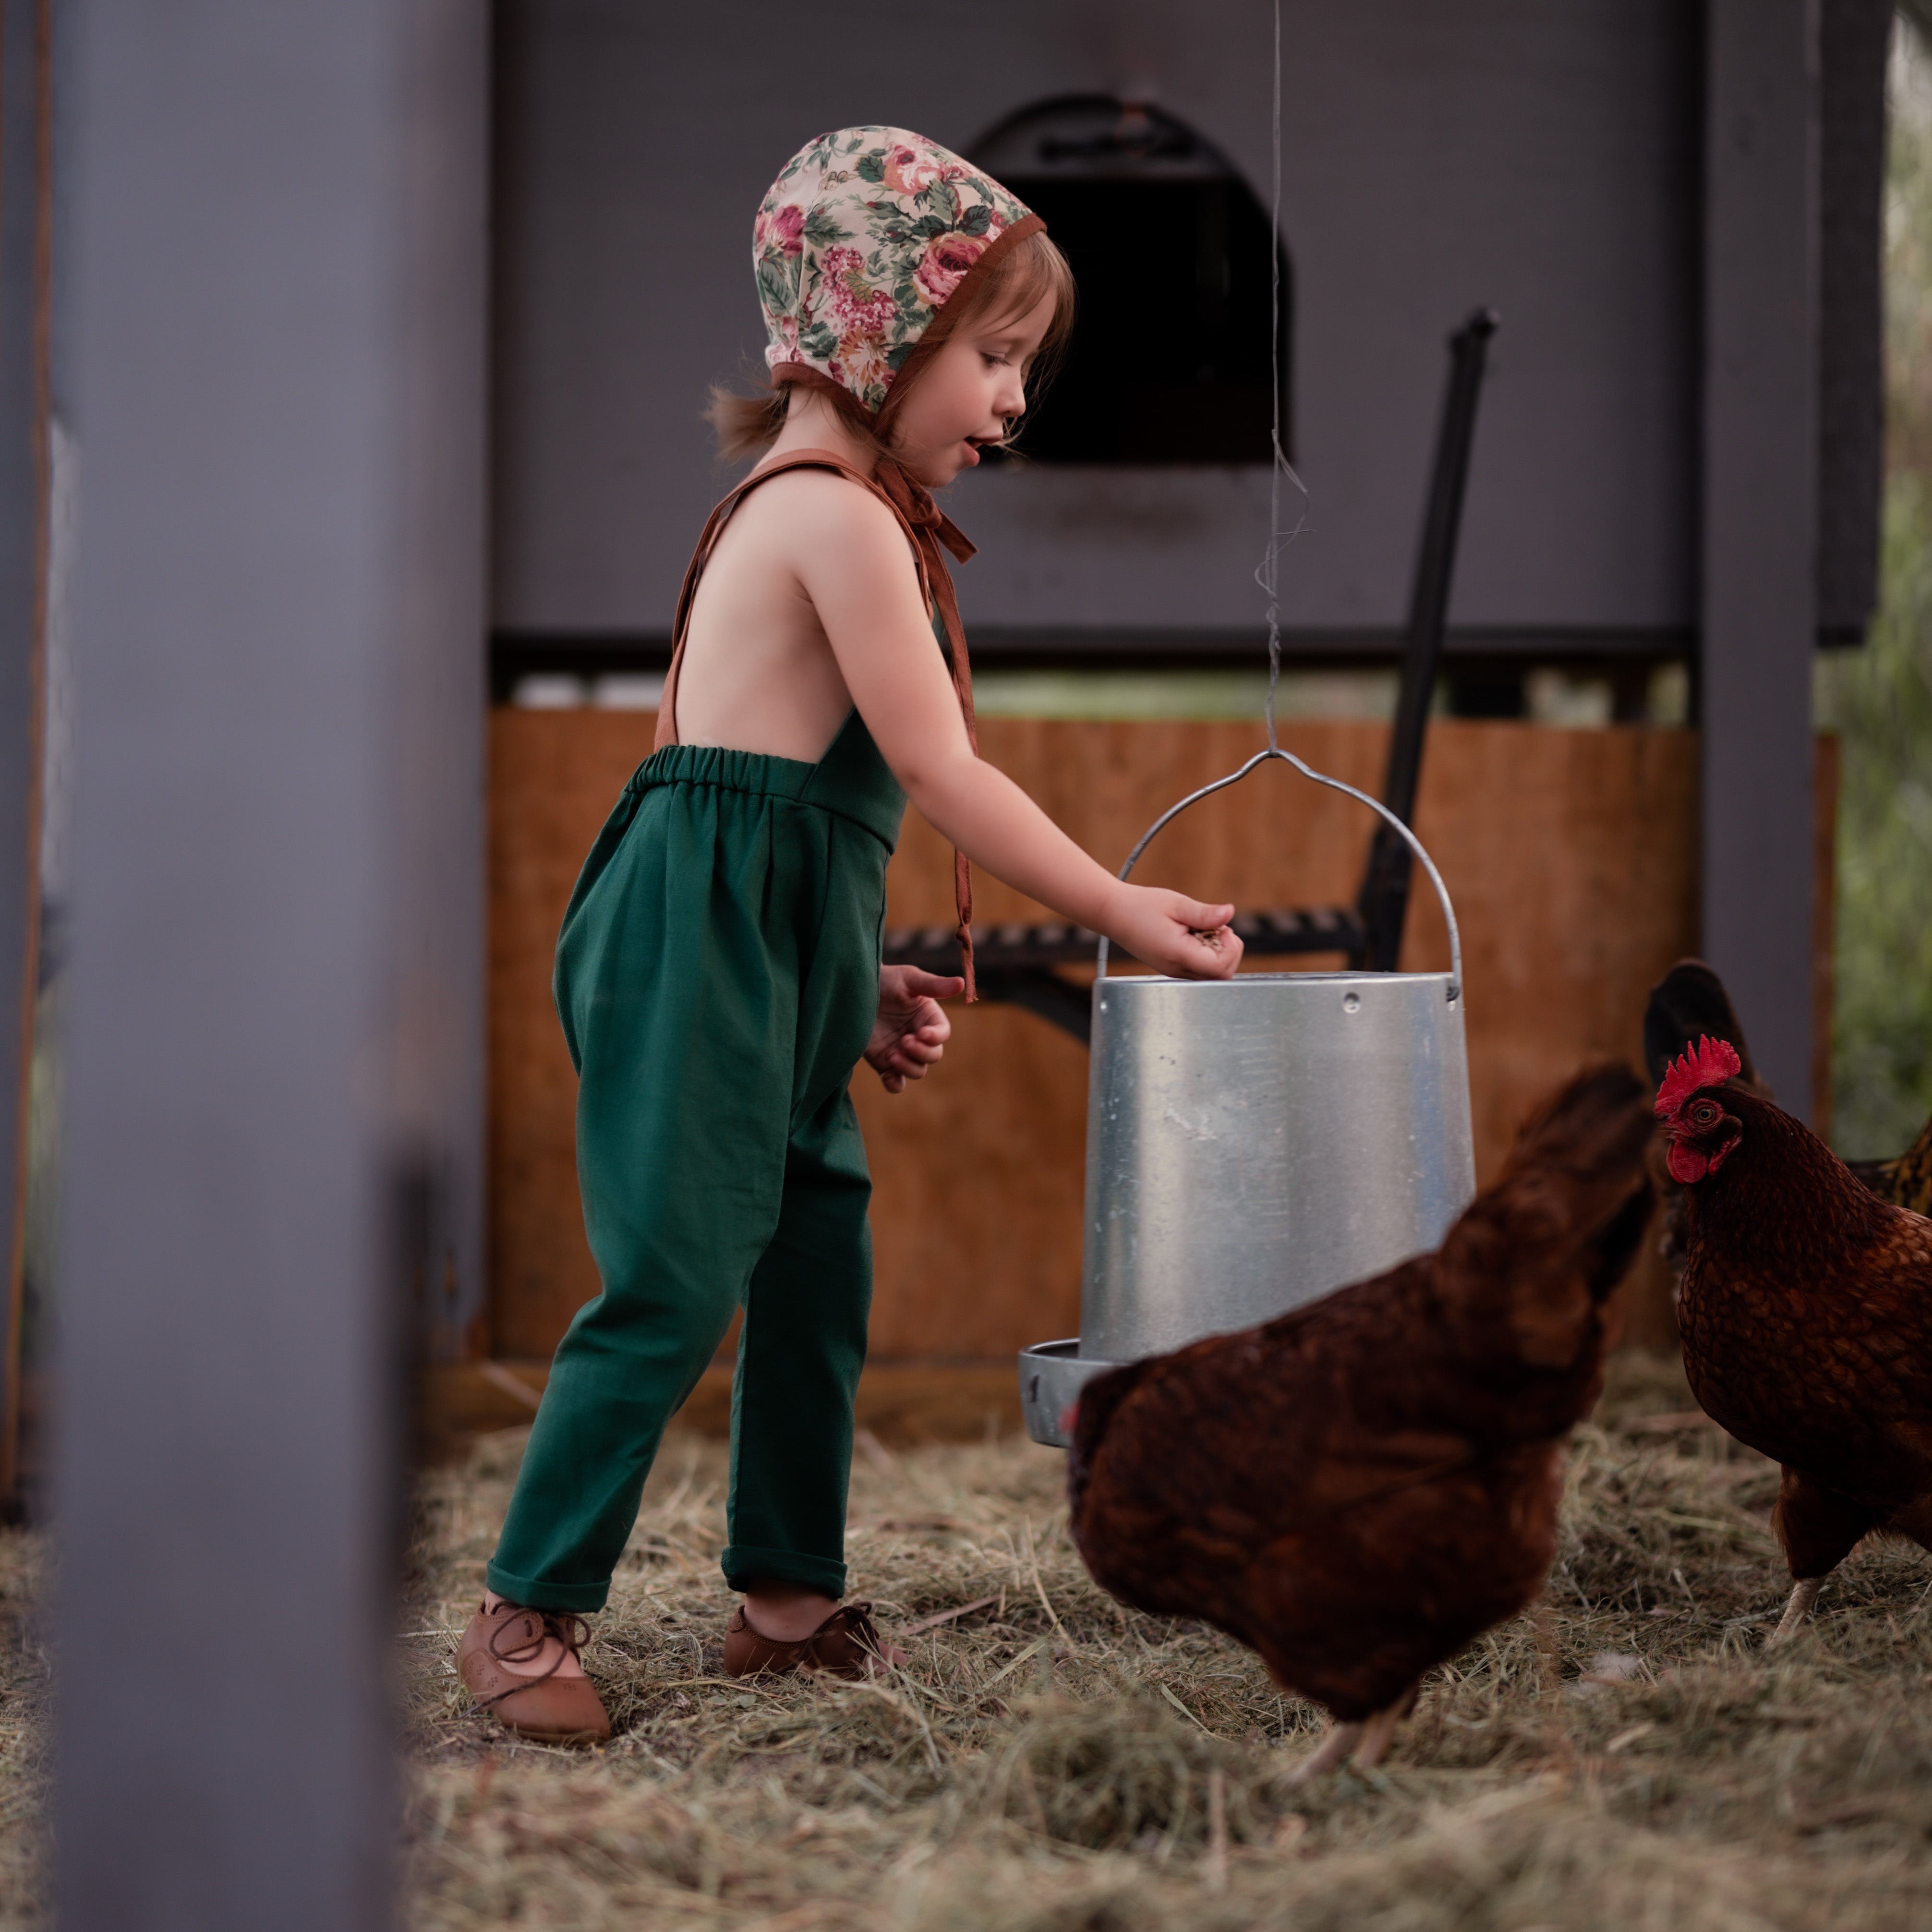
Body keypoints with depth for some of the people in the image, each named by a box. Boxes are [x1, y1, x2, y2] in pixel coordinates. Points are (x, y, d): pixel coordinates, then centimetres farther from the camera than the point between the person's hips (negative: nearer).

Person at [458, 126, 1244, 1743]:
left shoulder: (801, 508, 21)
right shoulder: (842, 518, -12)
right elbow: (940, 775, -14)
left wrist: (862, 984, 19)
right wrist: (1129, 911, -7)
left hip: (767, 964, 11)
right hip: (699, 943, -11)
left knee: (818, 1270, 13)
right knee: (677, 1284, -9)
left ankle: (788, 1596, 23)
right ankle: (528, 1612, 0)